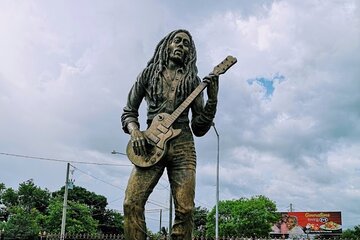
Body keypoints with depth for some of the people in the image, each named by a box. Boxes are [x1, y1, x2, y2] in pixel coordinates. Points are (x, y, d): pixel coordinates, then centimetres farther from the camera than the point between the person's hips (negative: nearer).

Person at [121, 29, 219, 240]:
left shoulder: (192, 81, 14)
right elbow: (128, 112, 15)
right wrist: (134, 131, -6)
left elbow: (199, 128, 10)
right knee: (132, 203, -16)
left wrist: (212, 99, -4)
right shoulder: (148, 74, 15)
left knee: (185, 210, -8)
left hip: (182, 146, 1)